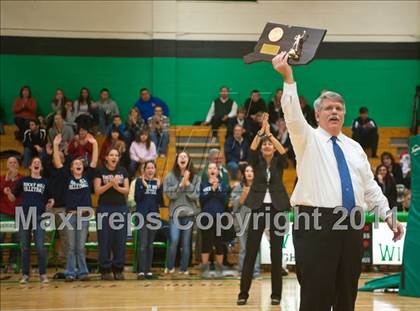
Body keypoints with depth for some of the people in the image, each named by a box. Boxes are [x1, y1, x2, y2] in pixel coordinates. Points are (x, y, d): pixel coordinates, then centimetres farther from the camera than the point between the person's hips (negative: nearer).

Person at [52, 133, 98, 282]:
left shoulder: (87, 176, 7)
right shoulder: (67, 177, 4)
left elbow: (94, 161, 0)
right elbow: (57, 163, -2)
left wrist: (94, 144, -8)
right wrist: (56, 146, -11)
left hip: (84, 215, 0)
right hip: (70, 215, 0)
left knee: (81, 247, 6)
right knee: (71, 247, 4)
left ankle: (83, 272, 11)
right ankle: (70, 273, 8)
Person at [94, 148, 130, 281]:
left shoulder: (123, 171, 10)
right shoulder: (100, 171, 2)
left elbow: (127, 190, 5)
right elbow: (97, 191, -5)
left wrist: (117, 186, -13)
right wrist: (110, 183, -17)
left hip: (121, 207, 3)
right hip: (104, 208, -2)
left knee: (120, 239, 1)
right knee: (105, 240, -2)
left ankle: (118, 269, 7)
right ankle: (105, 270, 2)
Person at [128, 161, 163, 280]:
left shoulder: (158, 182, 8)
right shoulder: (139, 181, -1)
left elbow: (160, 201, 4)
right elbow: (136, 199, -9)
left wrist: (159, 188, -9)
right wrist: (144, 186, -17)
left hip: (154, 215, 4)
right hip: (142, 215, -4)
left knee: (150, 244, 8)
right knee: (142, 244, -10)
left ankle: (148, 270, 12)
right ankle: (141, 271, -13)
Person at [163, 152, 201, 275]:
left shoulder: (196, 177, 3)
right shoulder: (170, 176, 2)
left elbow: (196, 195, -4)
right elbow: (169, 193, -7)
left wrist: (188, 184, -14)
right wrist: (181, 184, -14)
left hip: (189, 213, 1)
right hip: (175, 212, -1)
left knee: (186, 243, 5)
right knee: (174, 240, -9)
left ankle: (184, 268, 13)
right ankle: (169, 267, 7)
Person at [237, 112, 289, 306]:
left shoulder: (279, 162, 5)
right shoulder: (256, 161, 6)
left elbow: (284, 151, -16)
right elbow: (251, 149, -15)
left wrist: (270, 133, -25)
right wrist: (261, 131, -27)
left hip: (277, 208, 0)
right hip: (258, 207, 0)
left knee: (276, 251, 1)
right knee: (250, 250, -2)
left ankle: (276, 293, 8)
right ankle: (243, 293, 2)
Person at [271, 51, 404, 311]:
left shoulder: (355, 148, 19)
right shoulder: (308, 139, 4)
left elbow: (370, 187, 20)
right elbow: (293, 115, -15)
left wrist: (388, 215, 10)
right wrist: (288, 78, -28)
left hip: (352, 225, 5)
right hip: (316, 223, -5)